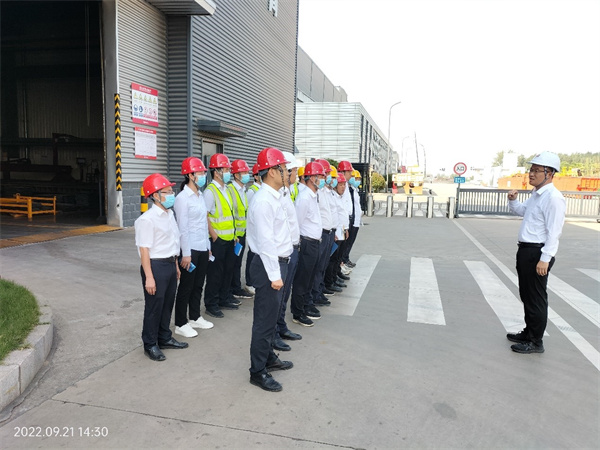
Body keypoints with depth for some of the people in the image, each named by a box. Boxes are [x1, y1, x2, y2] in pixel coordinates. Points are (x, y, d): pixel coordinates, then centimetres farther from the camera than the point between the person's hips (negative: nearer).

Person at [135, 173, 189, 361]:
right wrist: (149, 277, -22)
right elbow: (144, 249, -20)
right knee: (154, 306, 5)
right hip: (156, 266, -8)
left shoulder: (169, 215, 9)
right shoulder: (147, 219, -18)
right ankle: (150, 344, 21)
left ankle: (164, 338, 35)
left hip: (170, 264, 8)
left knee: (167, 303, 18)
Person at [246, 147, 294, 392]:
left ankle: (268, 358, 37)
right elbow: (265, 241, -23)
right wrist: (274, 275, -22)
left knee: (271, 316, 21)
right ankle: (258, 371, 14)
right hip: (269, 265, -10)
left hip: (279, 262, 10)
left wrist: (280, 270, 17)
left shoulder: (274, 197, 11)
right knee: (264, 319, 0)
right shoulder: (264, 201, -20)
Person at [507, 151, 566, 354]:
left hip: (538, 253, -10)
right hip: (526, 251, 10)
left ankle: (536, 342, 14)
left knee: (536, 299, 1)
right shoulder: (536, 194, 12)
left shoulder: (553, 197, -18)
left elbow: (554, 231, -21)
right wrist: (512, 200, 8)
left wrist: (545, 259, -23)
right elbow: (520, 210, 30)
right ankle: (529, 333, 35)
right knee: (526, 295, 20)